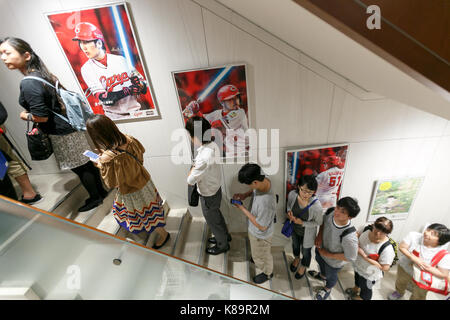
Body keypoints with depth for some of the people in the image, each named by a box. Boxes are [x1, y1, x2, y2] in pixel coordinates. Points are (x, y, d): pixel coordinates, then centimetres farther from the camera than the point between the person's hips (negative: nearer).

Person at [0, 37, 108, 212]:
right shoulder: (41, 74, 9)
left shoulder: (28, 83, -19)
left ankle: (95, 198, 21)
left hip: (61, 134, -9)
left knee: (79, 168, 4)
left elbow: (42, 116, -20)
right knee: (87, 162, 16)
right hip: (70, 126, 9)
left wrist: (26, 116, -2)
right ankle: (101, 191, 30)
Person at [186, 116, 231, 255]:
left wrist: (193, 167, -11)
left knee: (213, 221, 19)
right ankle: (225, 235, 56)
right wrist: (196, 164, -9)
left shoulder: (204, 159, -39)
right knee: (216, 214, 31)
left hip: (208, 196, -8)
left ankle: (222, 245, 45)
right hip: (216, 189, 8)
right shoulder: (213, 145, -11)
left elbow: (190, 181, -25)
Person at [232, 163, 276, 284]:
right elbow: (254, 190, 3)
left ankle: (267, 273, 57)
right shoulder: (263, 178, -23)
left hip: (261, 235, -7)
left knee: (262, 255, 26)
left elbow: (262, 227, -29)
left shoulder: (265, 203, -46)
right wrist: (245, 195, -16)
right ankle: (258, 260, 69)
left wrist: (242, 208, -27)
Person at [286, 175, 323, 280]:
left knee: (305, 252, 27)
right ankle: (296, 258, 68)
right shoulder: (292, 194, -29)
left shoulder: (316, 206, -39)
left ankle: (303, 267, 61)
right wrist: (289, 212, -23)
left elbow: (318, 223, -18)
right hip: (294, 229, 3)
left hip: (307, 234, -3)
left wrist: (302, 223, -29)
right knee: (295, 245, 34)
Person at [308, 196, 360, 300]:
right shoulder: (330, 212, -30)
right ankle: (322, 275, 72)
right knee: (319, 261, 37)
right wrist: (319, 235, -17)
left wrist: (328, 255, -22)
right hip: (321, 247, 5)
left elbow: (350, 258, -28)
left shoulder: (349, 237, -45)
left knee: (331, 275, 29)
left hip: (334, 262, -5)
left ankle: (328, 288, 65)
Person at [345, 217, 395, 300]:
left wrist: (364, 256, -34)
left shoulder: (387, 248, -39)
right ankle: (356, 288, 69)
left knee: (365, 288, 27)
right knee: (357, 278, 37)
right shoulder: (368, 229, -23)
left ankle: (362, 297, 59)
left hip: (369, 275, -5)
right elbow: (360, 235, 0)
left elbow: (385, 268, -30)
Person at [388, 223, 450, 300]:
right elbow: (401, 247, -20)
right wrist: (414, 259, -32)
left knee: (418, 297, 23)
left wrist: (425, 266, -32)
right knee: (400, 283, 32)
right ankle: (399, 292, 64)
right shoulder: (414, 236, -27)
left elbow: (444, 274, -22)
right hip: (404, 268, 2)